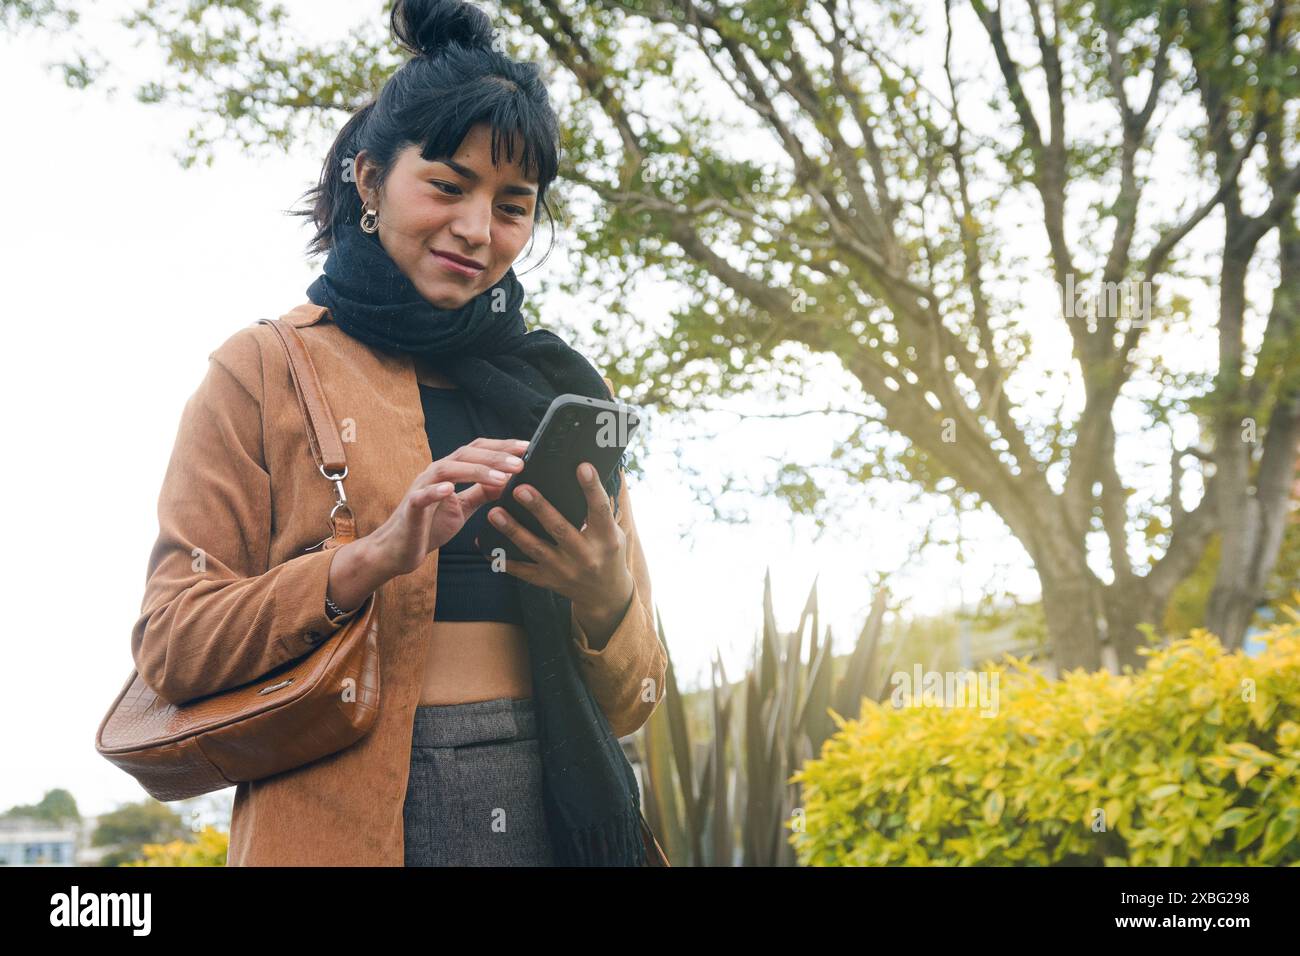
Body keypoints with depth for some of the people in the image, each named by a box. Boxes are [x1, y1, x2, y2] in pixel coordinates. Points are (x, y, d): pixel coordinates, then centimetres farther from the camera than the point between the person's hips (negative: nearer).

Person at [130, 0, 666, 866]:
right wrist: (375, 556, -16)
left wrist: (605, 596, -9)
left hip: (556, 818, 3)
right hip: (342, 826, -3)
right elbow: (171, 648, -3)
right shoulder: (267, 371, 5)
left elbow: (633, 700, 13)